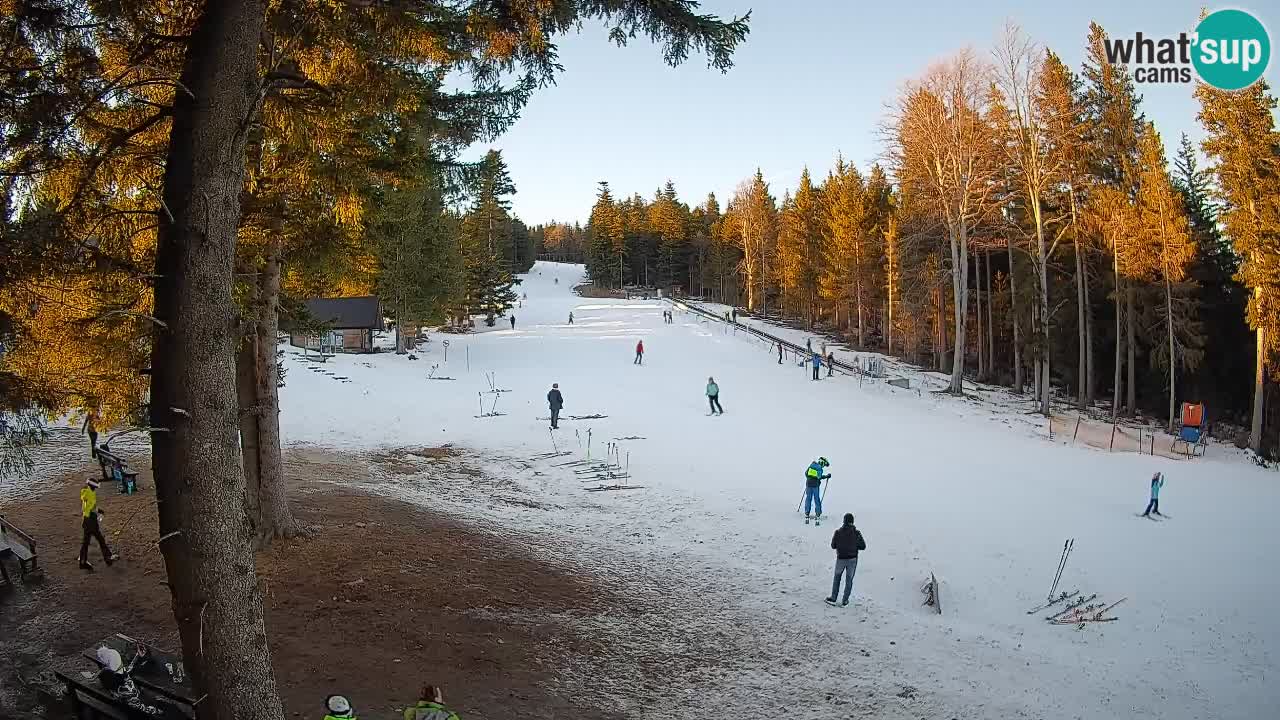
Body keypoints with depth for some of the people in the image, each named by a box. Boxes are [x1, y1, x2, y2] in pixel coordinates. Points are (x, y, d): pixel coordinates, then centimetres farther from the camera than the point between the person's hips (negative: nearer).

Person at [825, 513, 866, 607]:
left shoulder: (838, 532, -14)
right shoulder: (856, 533, -13)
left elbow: (833, 546, -4)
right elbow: (863, 546, -6)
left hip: (841, 559, 0)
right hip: (852, 559, 0)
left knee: (837, 577, 20)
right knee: (849, 580, 12)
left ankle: (833, 598, 22)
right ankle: (845, 602, 16)